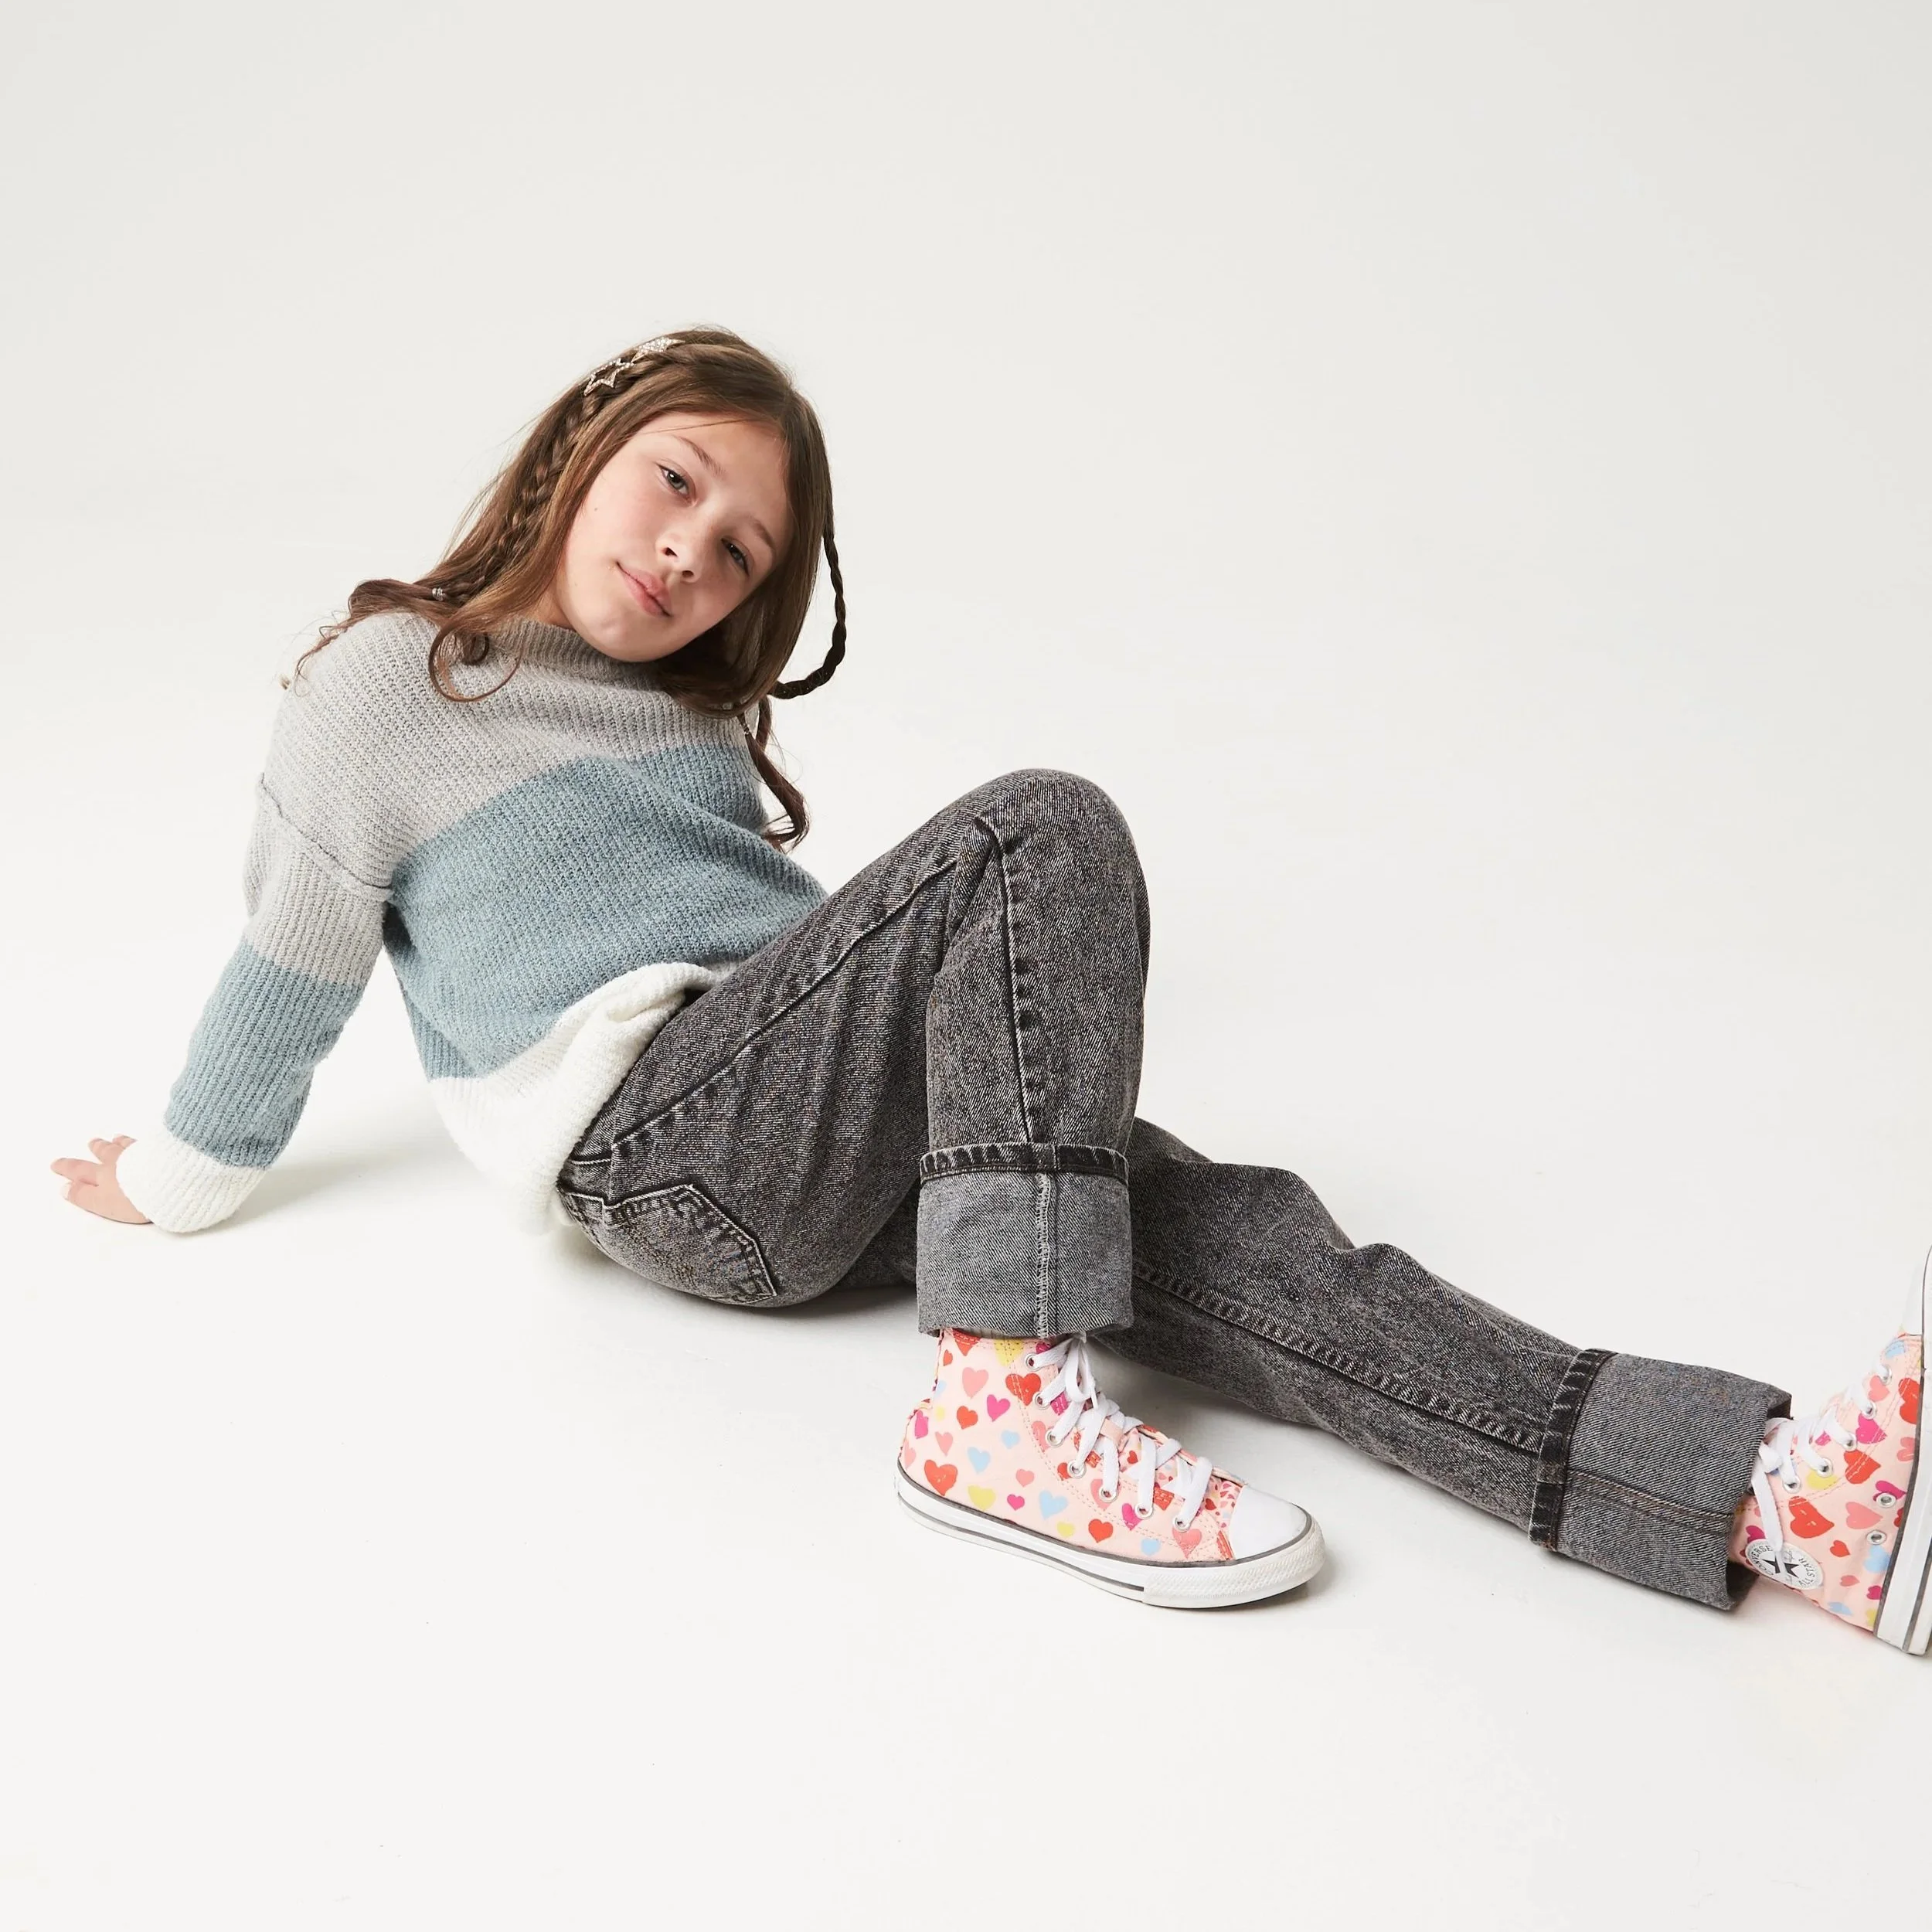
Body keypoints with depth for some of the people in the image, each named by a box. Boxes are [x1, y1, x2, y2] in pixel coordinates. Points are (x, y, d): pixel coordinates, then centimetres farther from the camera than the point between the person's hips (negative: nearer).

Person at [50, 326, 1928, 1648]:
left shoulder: (689, 718, 27)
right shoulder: (382, 684, 8)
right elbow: (292, 964, 11)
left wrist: (1035, 1017, 20)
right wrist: (189, 1179, 17)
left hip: (827, 1154, 6)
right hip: (655, 1140, -6)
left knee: (1223, 1233, -21)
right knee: (1044, 827, -26)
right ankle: (1005, 1404, -38)